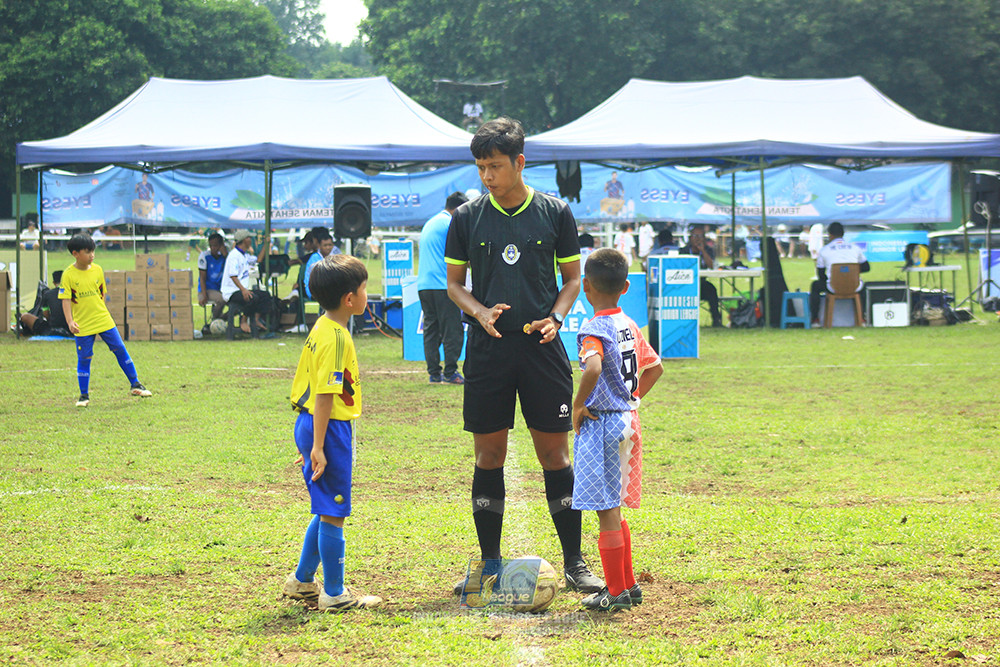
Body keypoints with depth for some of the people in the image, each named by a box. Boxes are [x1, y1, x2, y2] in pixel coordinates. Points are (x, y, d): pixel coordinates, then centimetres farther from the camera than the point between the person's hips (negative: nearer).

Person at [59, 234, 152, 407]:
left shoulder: (97, 270, 3)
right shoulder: (68, 275, -8)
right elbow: (66, 300, -11)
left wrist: (101, 314, 15)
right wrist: (70, 322, -21)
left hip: (104, 321, 3)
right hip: (83, 325, -3)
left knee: (121, 350, 4)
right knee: (84, 359, 1)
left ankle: (135, 385, 15)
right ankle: (84, 396, 13)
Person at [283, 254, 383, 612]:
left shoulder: (321, 328, 12)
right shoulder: (336, 338, -19)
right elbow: (325, 394, -22)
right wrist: (318, 446, -24)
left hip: (309, 423, 10)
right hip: (330, 427, -10)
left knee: (327, 511, 20)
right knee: (333, 514, -1)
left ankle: (302, 581, 29)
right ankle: (335, 594, 5)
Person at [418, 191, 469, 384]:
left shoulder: (429, 224, 22)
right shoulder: (450, 223, -5)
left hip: (423, 285, 8)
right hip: (443, 286, -8)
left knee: (431, 330, 8)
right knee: (453, 331, -5)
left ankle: (434, 374, 6)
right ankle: (450, 373, -6)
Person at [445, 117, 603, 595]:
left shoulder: (556, 214, 3)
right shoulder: (467, 218, 4)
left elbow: (572, 279, 10)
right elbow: (454, 283, 9)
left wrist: (556, 316, -8)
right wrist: (480, 312, -10)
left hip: (541, 346, -1)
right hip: (488, 348, 1)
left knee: (554, 452, 0)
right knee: (488, 455, 3)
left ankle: (574, 563, 6)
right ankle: (489, 564, 12)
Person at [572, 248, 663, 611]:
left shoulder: (594, 328, -16)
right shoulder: (630, 326, 9)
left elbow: (593, 368, -35)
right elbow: (655, 367, 21)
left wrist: (578, 406, -21)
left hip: (601, 424, -8)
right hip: (628, 420, 8)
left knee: (607, 510, -2)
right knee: (613, 508, 19)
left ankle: (617, 591, 1)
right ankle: (628, 583, 24)